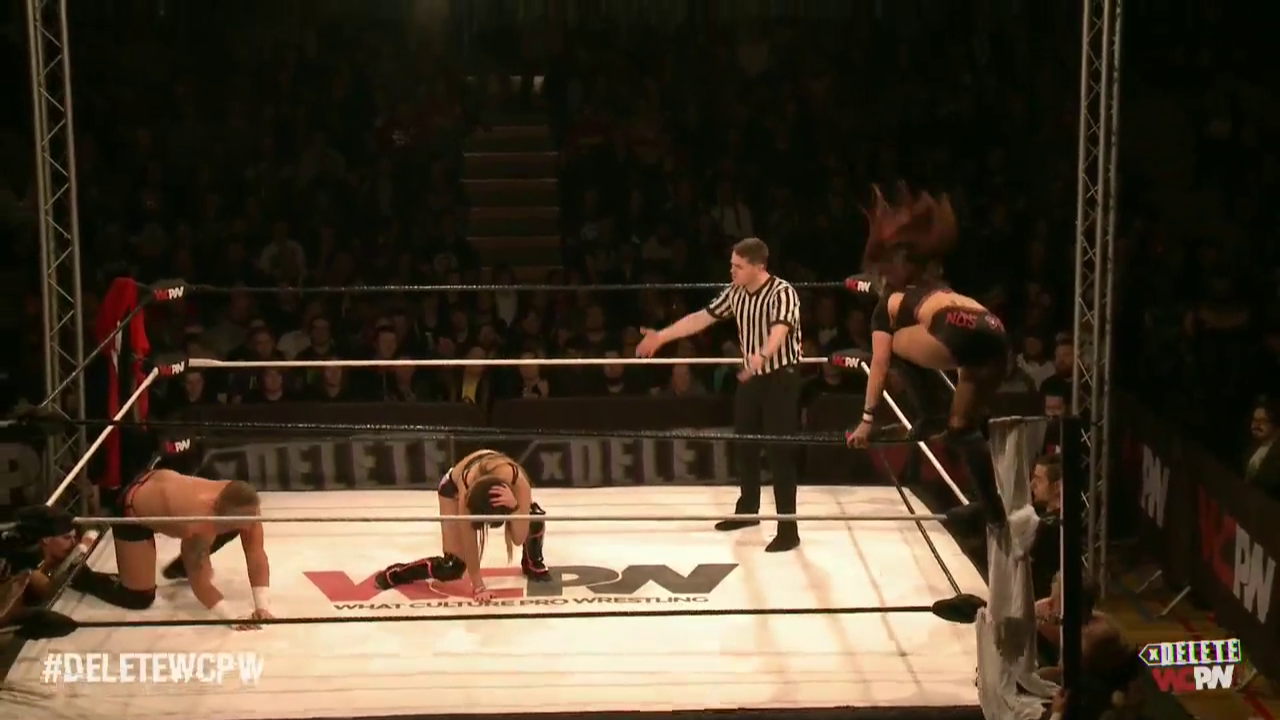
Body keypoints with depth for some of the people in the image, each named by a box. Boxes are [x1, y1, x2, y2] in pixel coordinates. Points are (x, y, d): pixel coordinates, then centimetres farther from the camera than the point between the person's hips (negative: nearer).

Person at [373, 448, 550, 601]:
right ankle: (396, 573, 11)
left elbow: (519, 538, -34)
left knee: (534, 519, -25)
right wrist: (478, 586, -25)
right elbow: (469, 546, -30)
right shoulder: (467, 494, -43)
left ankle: (532, 563, 5)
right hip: (453, 487, -3)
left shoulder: (518, 481, -41)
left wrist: (514, 506, -51)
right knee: (452, 567, -13)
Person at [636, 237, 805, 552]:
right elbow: (701, 318, 6)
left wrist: (762, 356, -60)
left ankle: (788, 529, -6)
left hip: (781, 377, -8)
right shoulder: (735, 293, 0)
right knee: (743, 444, 18)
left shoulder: (782, 292, -23)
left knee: (780, 452, -10)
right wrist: (661, 336, 2)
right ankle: (747, 510, 38)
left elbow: (779, 331, -40)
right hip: (751, 376, 8)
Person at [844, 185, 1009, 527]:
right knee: (963, 425, 21)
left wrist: (867, 419, 22)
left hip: (959, 332, -6)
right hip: (996, 334, 6)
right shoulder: (932, 287, 42)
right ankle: (993, 507, 14)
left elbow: (879, 366, 21)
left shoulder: (887, 305, 26)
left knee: (893, 344, 23)